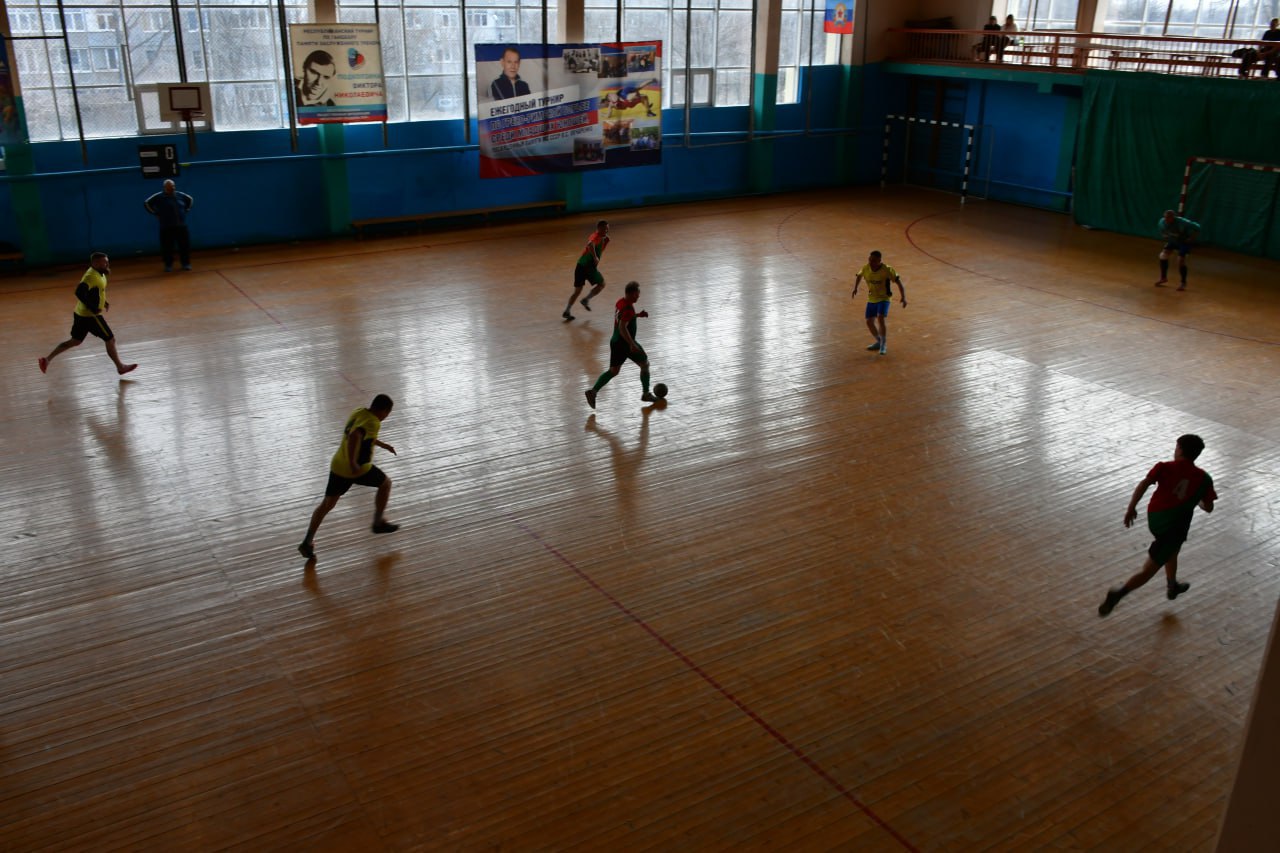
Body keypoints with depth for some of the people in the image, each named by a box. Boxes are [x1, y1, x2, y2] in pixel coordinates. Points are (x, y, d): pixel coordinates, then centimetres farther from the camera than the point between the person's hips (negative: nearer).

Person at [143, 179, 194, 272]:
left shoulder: (180, 195, 7)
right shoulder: (159, 196, -4)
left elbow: (190, 200, 25)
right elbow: (147, 203, -2)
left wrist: (186, 210, 16)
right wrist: (156, 214, -4)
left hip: (181, 226, 3)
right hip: (167, 227, -3)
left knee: (185, 245, 4)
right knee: (167, 247, 0)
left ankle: (186, 263, 18)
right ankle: (168, 265, 12)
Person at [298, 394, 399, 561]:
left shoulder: (358, 413, 9)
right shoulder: (373, 423, -17)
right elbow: (354, 437, -35)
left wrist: (382, 445, 33)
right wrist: (353, 463, -36)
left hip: (338, 466, 7)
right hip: (358, 469, -7)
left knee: (327, 504, 15)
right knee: (385, 483, 19)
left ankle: (307, 542, 11)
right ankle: (378, 523, 26)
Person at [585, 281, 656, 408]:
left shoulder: (620, 302, 6)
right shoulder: (629, 308, -22)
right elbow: (622, 328, -31)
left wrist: (638, 315, 17)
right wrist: (632, 344, -32)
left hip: (615, 342, 8)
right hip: (626, 344, -8)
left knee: (613, 371, 13)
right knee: (645, 365, 12)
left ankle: (593, 391, -3)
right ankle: (646, 394, 21)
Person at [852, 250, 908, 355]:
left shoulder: (887, 270, -23)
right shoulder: (866, 268, -11)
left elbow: (898, 282, -17)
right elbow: (859, 276, 14)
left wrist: (904, 297, -25)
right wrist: (855, 288, 3)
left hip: (884, 298, -5)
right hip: (871, 299, 5)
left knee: (880, 319, -24)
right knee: (869, 322, 6)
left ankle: (884, 345, -7)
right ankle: (879, 342, 31)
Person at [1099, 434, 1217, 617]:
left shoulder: (1165, 467, -1)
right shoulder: (1204, 478, 1)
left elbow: (1143, 485, -14)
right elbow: (1208, 508, 7)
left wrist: (1131, 508, -8)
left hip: (1154, 517, 4)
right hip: (1174, 526, -4)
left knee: (1172, 549, 35)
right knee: (1149, 570, -1)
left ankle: (1173, 586, 54)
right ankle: (1118, 594, -19)